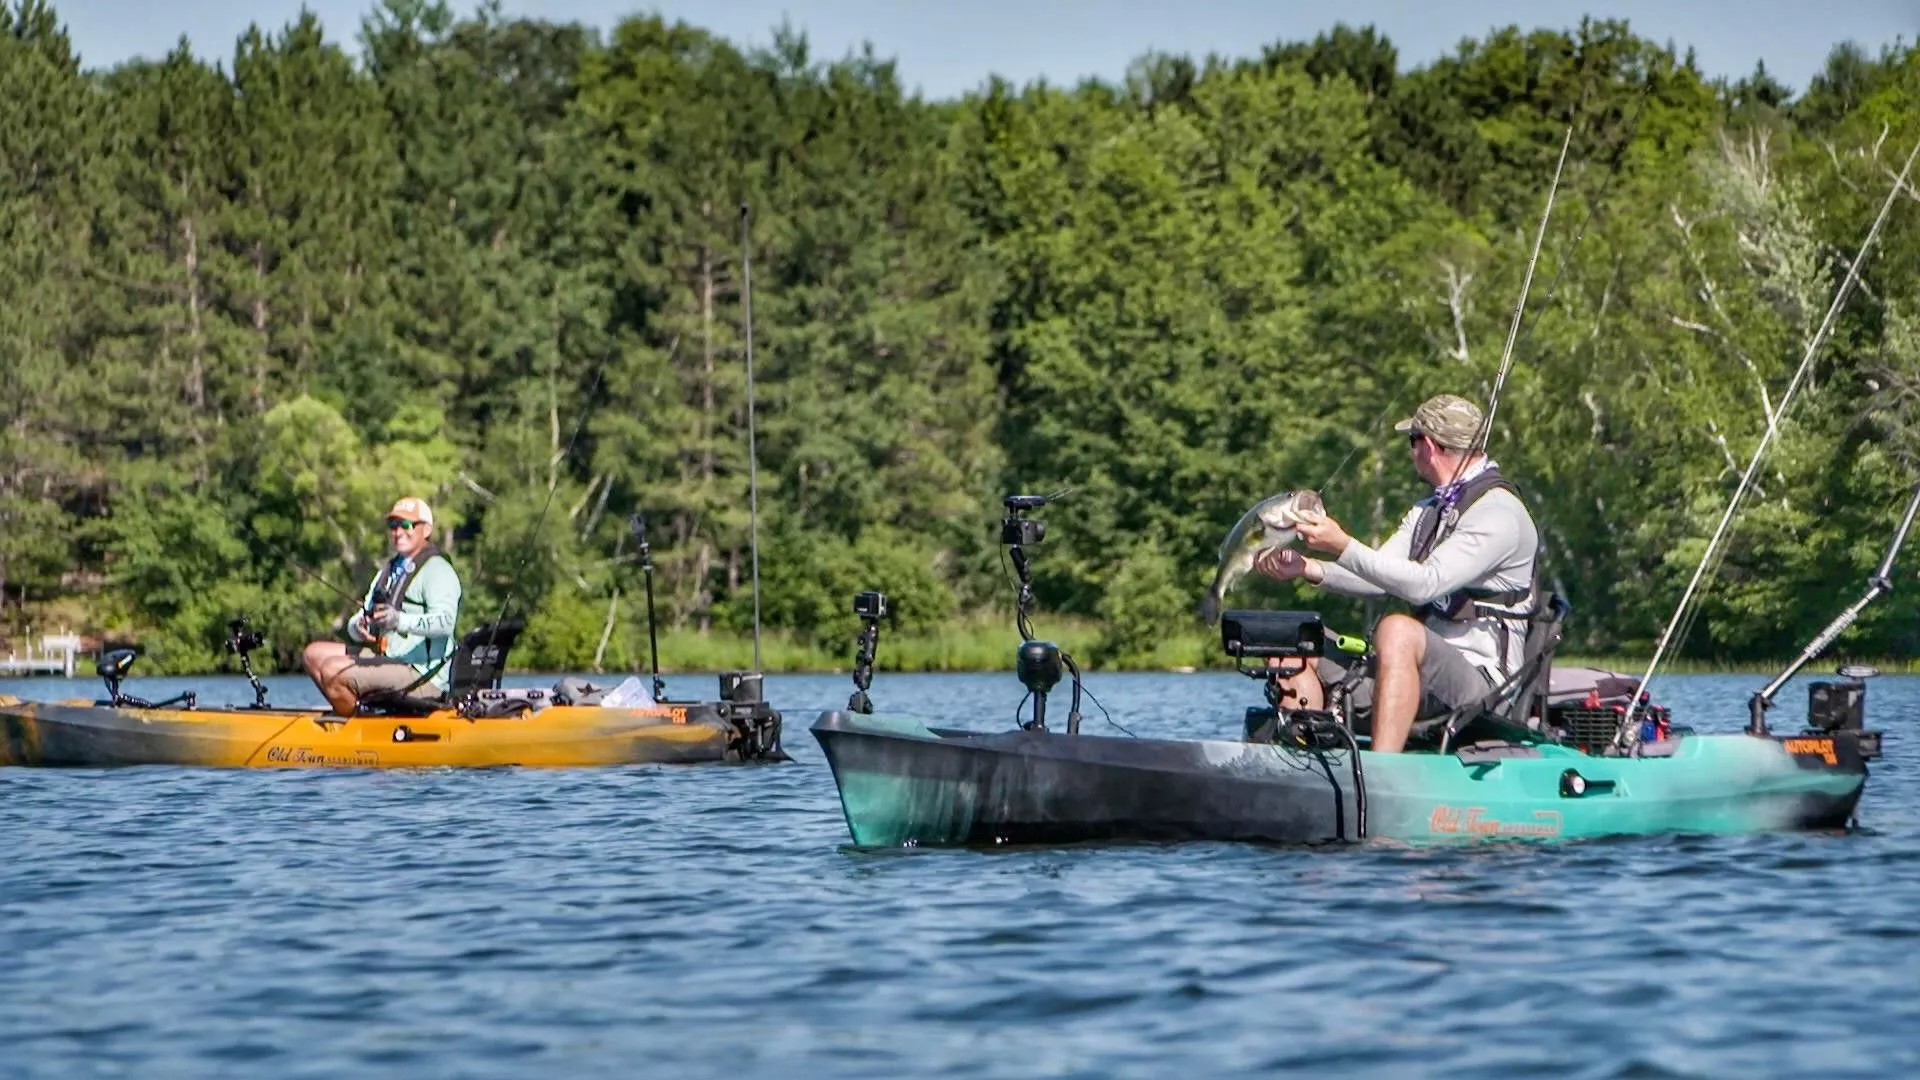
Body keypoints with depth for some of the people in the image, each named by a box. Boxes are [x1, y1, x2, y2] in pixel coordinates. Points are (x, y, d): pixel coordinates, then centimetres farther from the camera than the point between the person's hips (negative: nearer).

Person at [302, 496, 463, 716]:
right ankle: (351, 711, 3)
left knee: (333, 671, -21)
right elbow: (362, 616, 17)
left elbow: (444, 621, -26)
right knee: (314, 654, 9)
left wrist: (400, 620, -42)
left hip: (420, 672, -10)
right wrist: (358, 627, -8)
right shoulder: (390, 570, 22)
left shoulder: (437, 570, -9)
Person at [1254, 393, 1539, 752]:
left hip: (1480, 676, -9)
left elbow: (1425, 584, -22)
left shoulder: (1499, 511, -10)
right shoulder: (1427, 512, 21)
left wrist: (1342, 546, -21)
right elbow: (1379, 578, 11)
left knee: (1398, 629, -38)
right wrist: (1309, 569, -5)